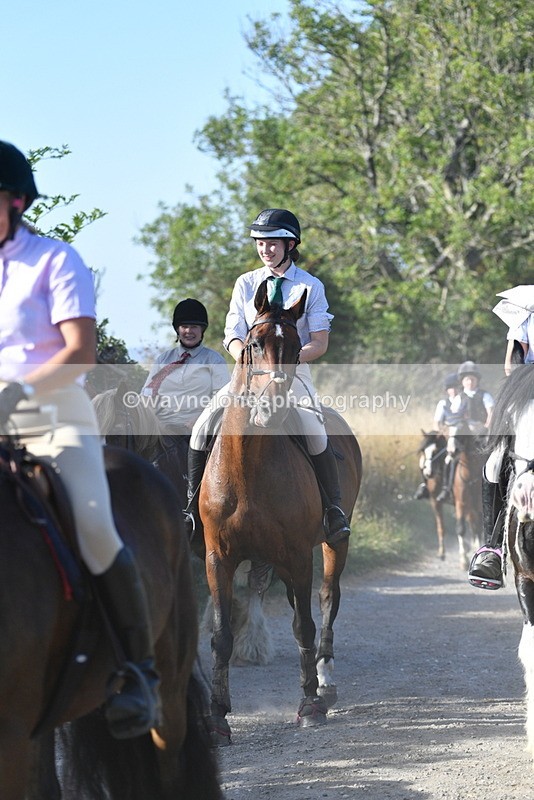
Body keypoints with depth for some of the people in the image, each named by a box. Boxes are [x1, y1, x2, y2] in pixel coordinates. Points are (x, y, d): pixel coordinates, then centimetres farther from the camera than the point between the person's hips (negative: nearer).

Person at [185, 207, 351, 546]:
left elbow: (320, 344, -2)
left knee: (314, 430, -30)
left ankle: (334, 511, -20)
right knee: (204, 425, -17)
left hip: (293, 372, -3)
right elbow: (233, 336, 7)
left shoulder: (311, 287, 3)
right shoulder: (245, 284, 11)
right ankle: (193, 508, -4)